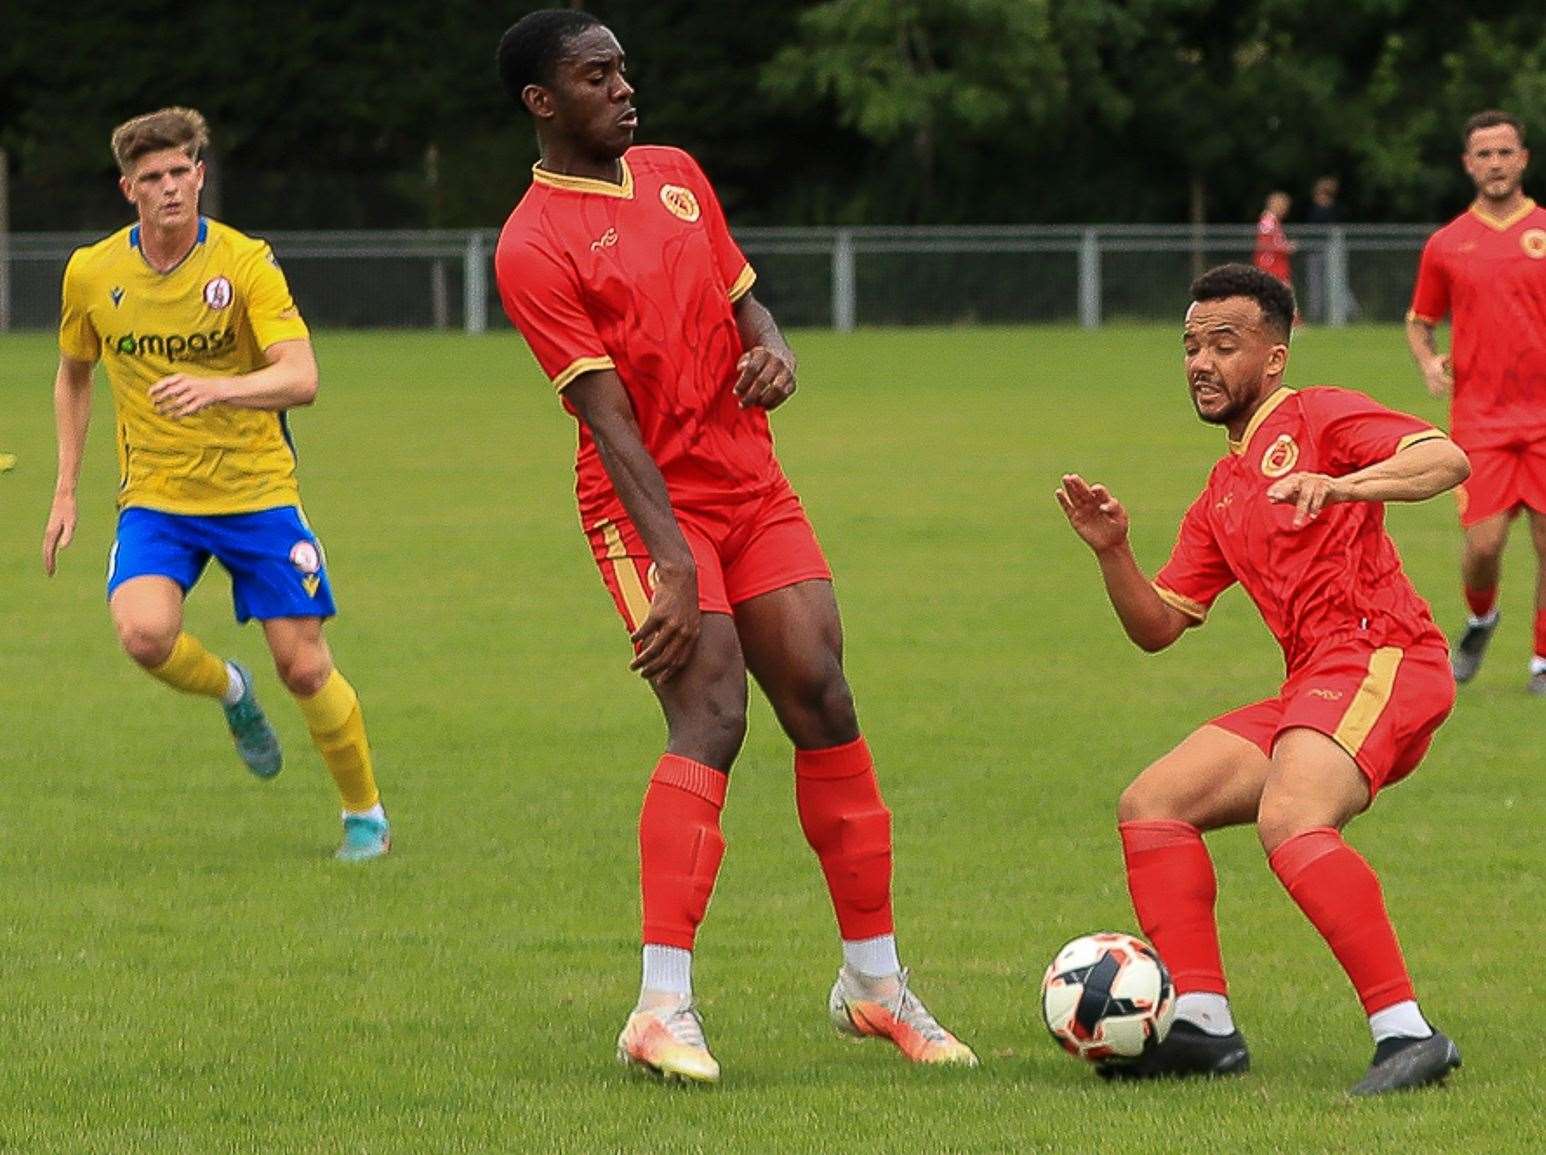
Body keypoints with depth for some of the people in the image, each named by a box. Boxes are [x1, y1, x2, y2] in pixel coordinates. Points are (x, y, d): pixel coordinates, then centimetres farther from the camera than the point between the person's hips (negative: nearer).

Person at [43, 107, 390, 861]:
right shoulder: (92, 275, -1)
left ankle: (365, 813, 20)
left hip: (256, 488, -2)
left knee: (304, 665, -4)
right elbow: (73, 376, 17)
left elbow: (300, 378, -21)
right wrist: (66, 490, 12)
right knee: (144, 633, -26)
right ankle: (229, 692, 9)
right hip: (154, 495, 2)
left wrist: (219, 388, -40)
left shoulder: (244, 263, -11)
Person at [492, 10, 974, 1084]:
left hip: (754, 485, 7)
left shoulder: (675, 175, 12)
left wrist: (772, 351, -4)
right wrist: (673, 562, -25)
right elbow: (608, 414, -18)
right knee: (712, 715, -20)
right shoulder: (535, 246, -11)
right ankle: (663, 1010, -22)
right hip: (648, 505, -7)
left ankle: (876, 981, 9)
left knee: (823, 700, -1)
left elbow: (741, 296, 21)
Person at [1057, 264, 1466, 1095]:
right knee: (1150, 805, 3)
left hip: (1381, 659, -9)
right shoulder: (1222, 495, 27)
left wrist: (1340, 487, -30)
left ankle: (1406, 1033, -33)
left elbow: (1446, 459, -14)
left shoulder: (1318, 417, 3)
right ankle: (1201, 1022, -4)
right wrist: (1110, 550, 7)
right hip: (1311, 687, 9)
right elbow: (1157, 627, 25)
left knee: (1288, 820, -31)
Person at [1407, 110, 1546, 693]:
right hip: (1478, 416, 0)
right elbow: (1419, 321, 17)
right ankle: (1480, 619, 24)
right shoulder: (1446, 245, 7)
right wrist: (1427, 363, -3)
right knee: (1484, 542, -8)